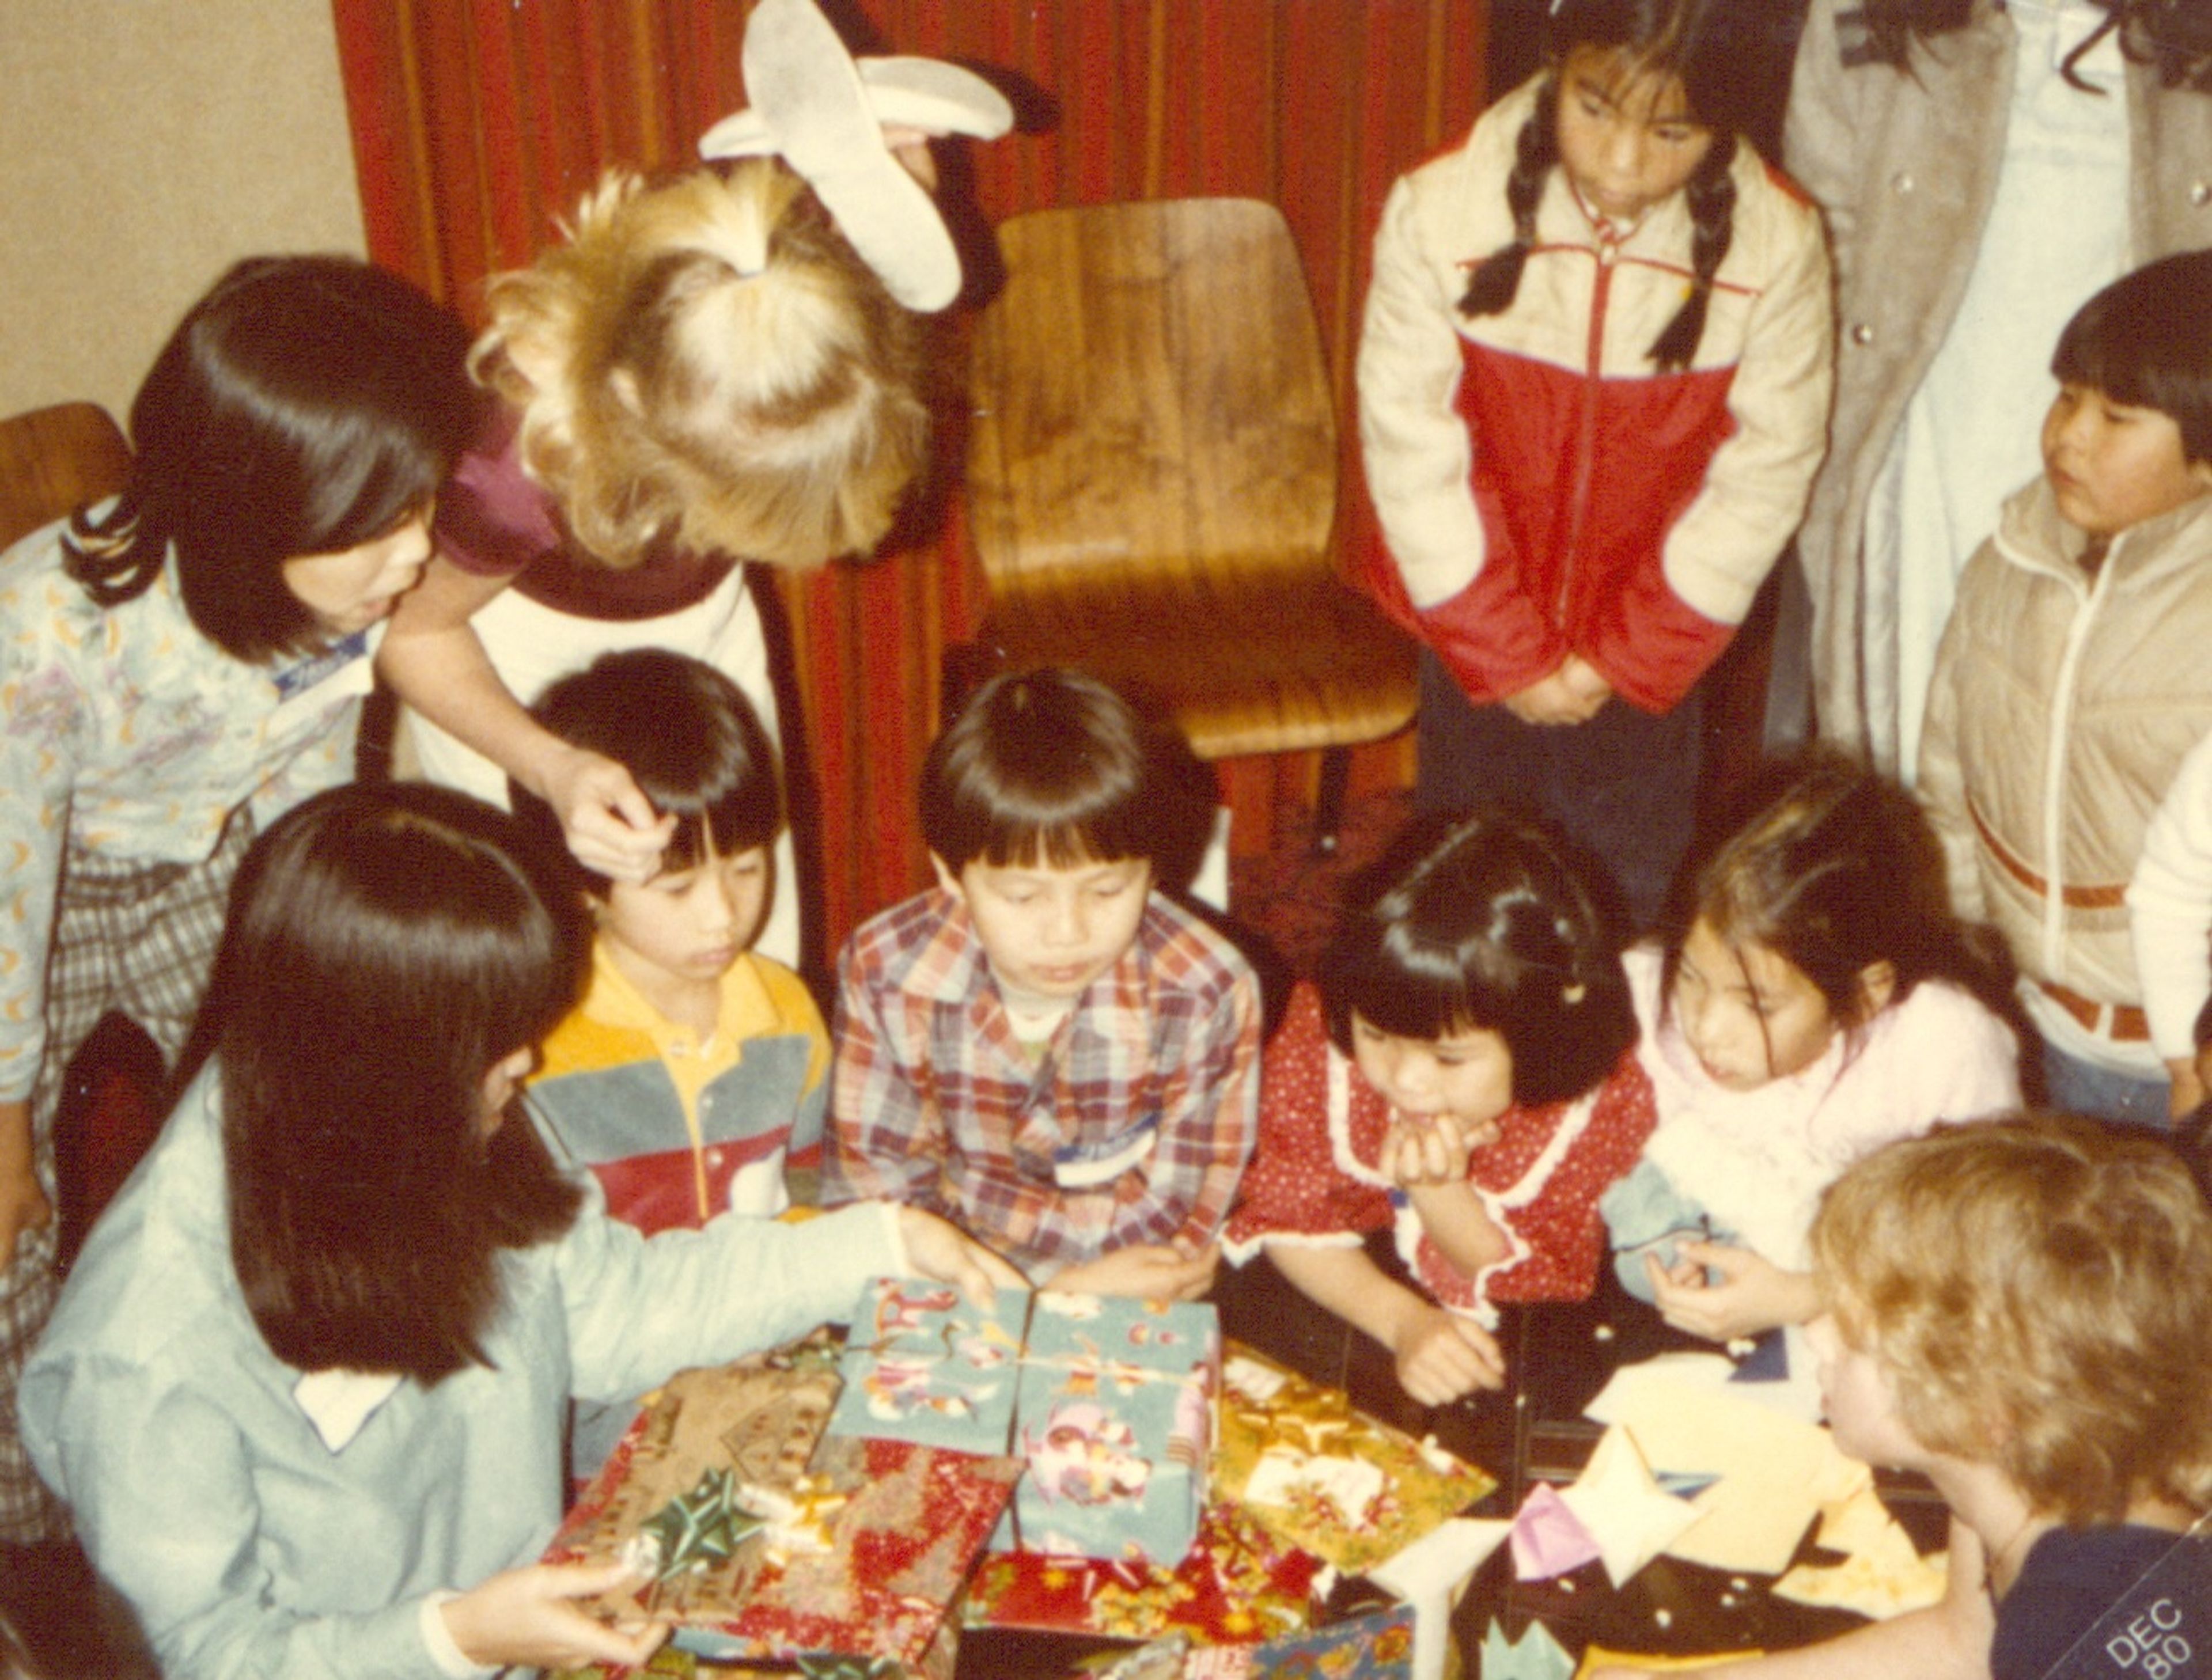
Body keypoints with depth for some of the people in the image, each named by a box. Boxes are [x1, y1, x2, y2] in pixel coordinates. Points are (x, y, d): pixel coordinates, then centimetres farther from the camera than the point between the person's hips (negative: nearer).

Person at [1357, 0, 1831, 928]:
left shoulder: (1777, 242, -18)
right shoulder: (1436, 210, -21)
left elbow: (1764, 476, -8)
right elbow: (1412, 450, -14)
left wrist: (1626, 657, -9)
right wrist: (1507, 655, -11)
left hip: (1650, 651, 0)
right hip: (1472, 638, 0)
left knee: (1630, 903, 12)